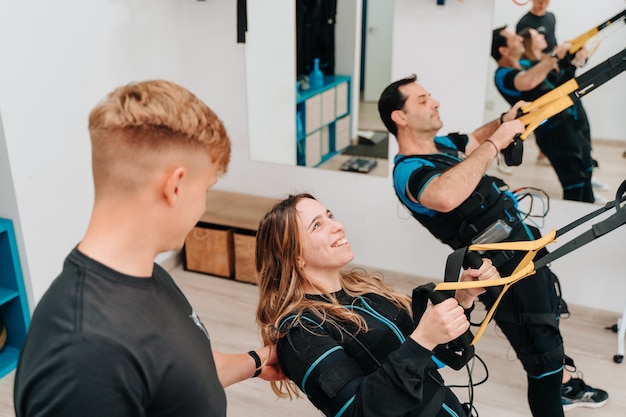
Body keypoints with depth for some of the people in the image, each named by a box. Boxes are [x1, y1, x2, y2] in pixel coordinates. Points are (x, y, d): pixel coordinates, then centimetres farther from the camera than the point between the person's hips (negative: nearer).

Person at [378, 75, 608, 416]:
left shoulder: (439, 143, 5)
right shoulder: (407, 170, -25)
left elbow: (475, 142, 26)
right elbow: (446, 197, -48)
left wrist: (504, 121, 5)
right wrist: (494, 142, -36)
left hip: (523, 247, 11)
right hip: (506, 268, -10)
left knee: (549, 316, 31)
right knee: (543, 350, 1)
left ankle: (561, 384, 56)